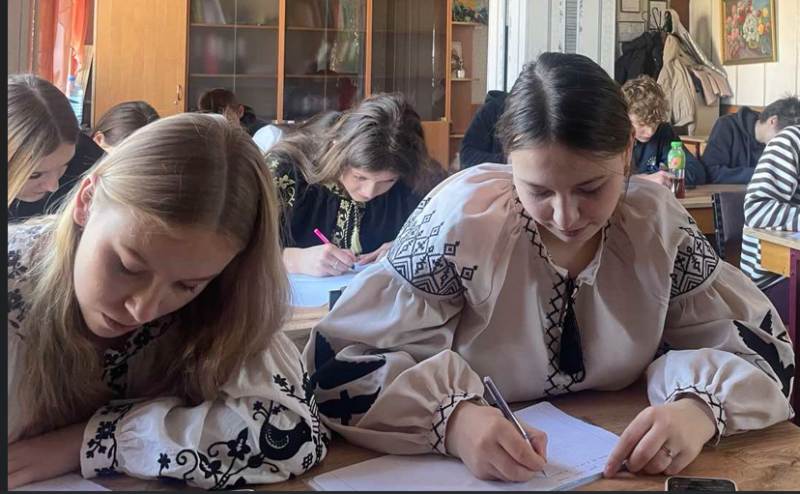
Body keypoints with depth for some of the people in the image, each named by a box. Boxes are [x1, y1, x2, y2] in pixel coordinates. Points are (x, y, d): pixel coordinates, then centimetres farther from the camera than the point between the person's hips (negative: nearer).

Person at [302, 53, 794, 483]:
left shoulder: (658, 223, -6)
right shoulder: (463, 218, -16)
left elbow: (756, 342, -1)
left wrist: (699, 408, -21)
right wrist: (452, 417, -33)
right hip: (464, 473, -2)